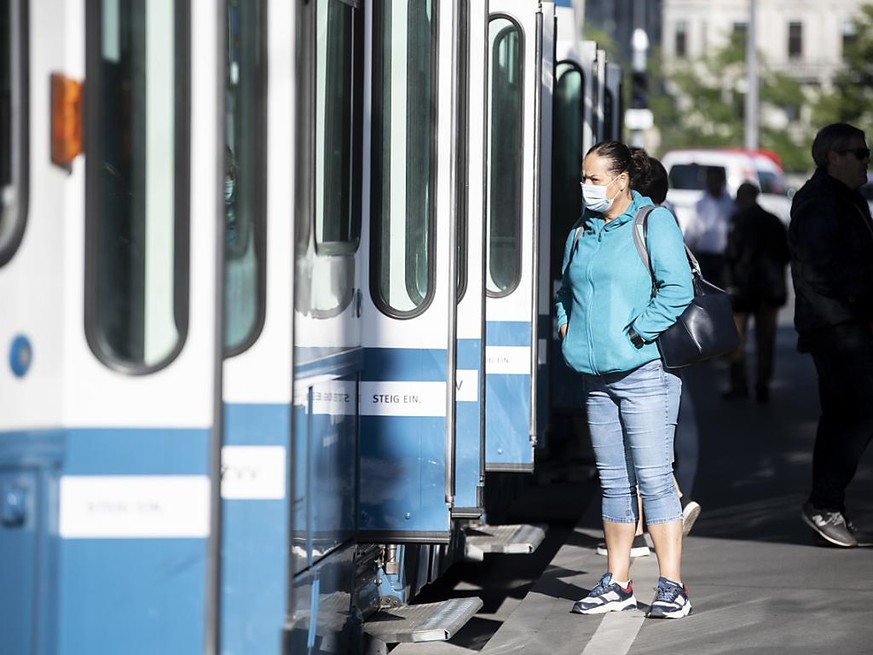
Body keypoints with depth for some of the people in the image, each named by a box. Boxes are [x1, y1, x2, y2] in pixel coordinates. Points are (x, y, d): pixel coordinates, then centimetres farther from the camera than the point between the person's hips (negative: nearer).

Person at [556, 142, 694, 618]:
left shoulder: (654, 223, -5)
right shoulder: (582, 232, 16)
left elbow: (678, 289, -14)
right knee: (613, 479, 10)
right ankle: (616, 584, 15)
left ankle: (671, 586, -6)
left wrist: (636, 333, -16)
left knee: (653, 477, -9)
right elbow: (566, 288, 30)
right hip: (596, 374, 7)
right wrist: (565, 325, 11)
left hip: (643, 370, -7)